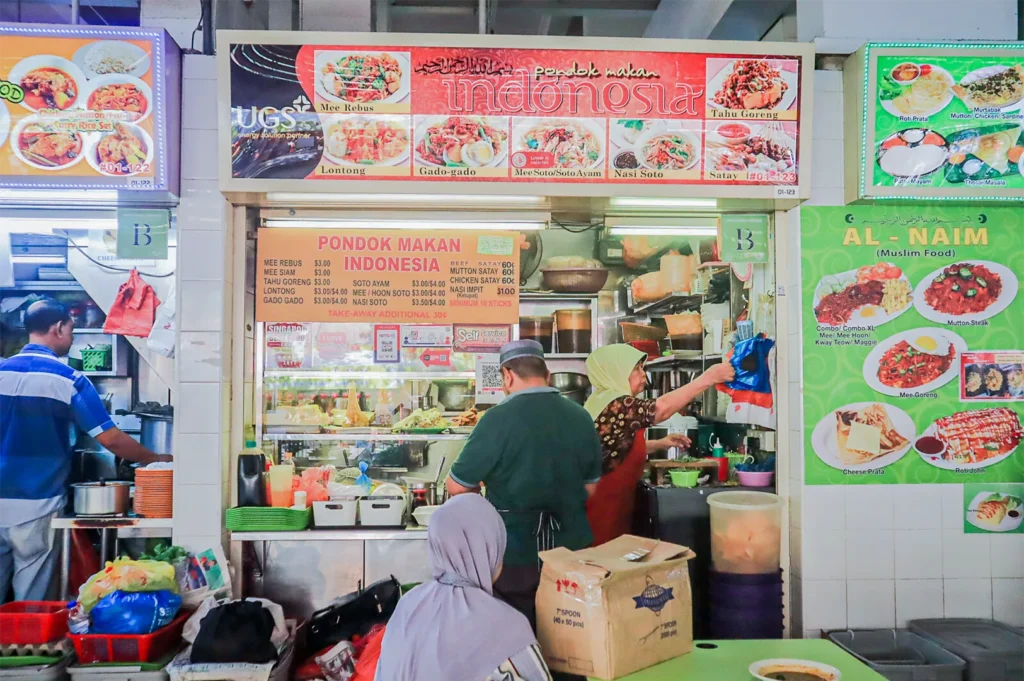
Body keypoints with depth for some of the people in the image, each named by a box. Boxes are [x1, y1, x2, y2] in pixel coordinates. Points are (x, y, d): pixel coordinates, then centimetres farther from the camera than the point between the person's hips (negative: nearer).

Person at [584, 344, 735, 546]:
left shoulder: (607, 402, 12)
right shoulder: (614, 404, -20)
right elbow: (662, 408, -30)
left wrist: (660, 444, 7)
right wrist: (709, 377, -27)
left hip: (610, 504, 10)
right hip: (604, 508, -10)